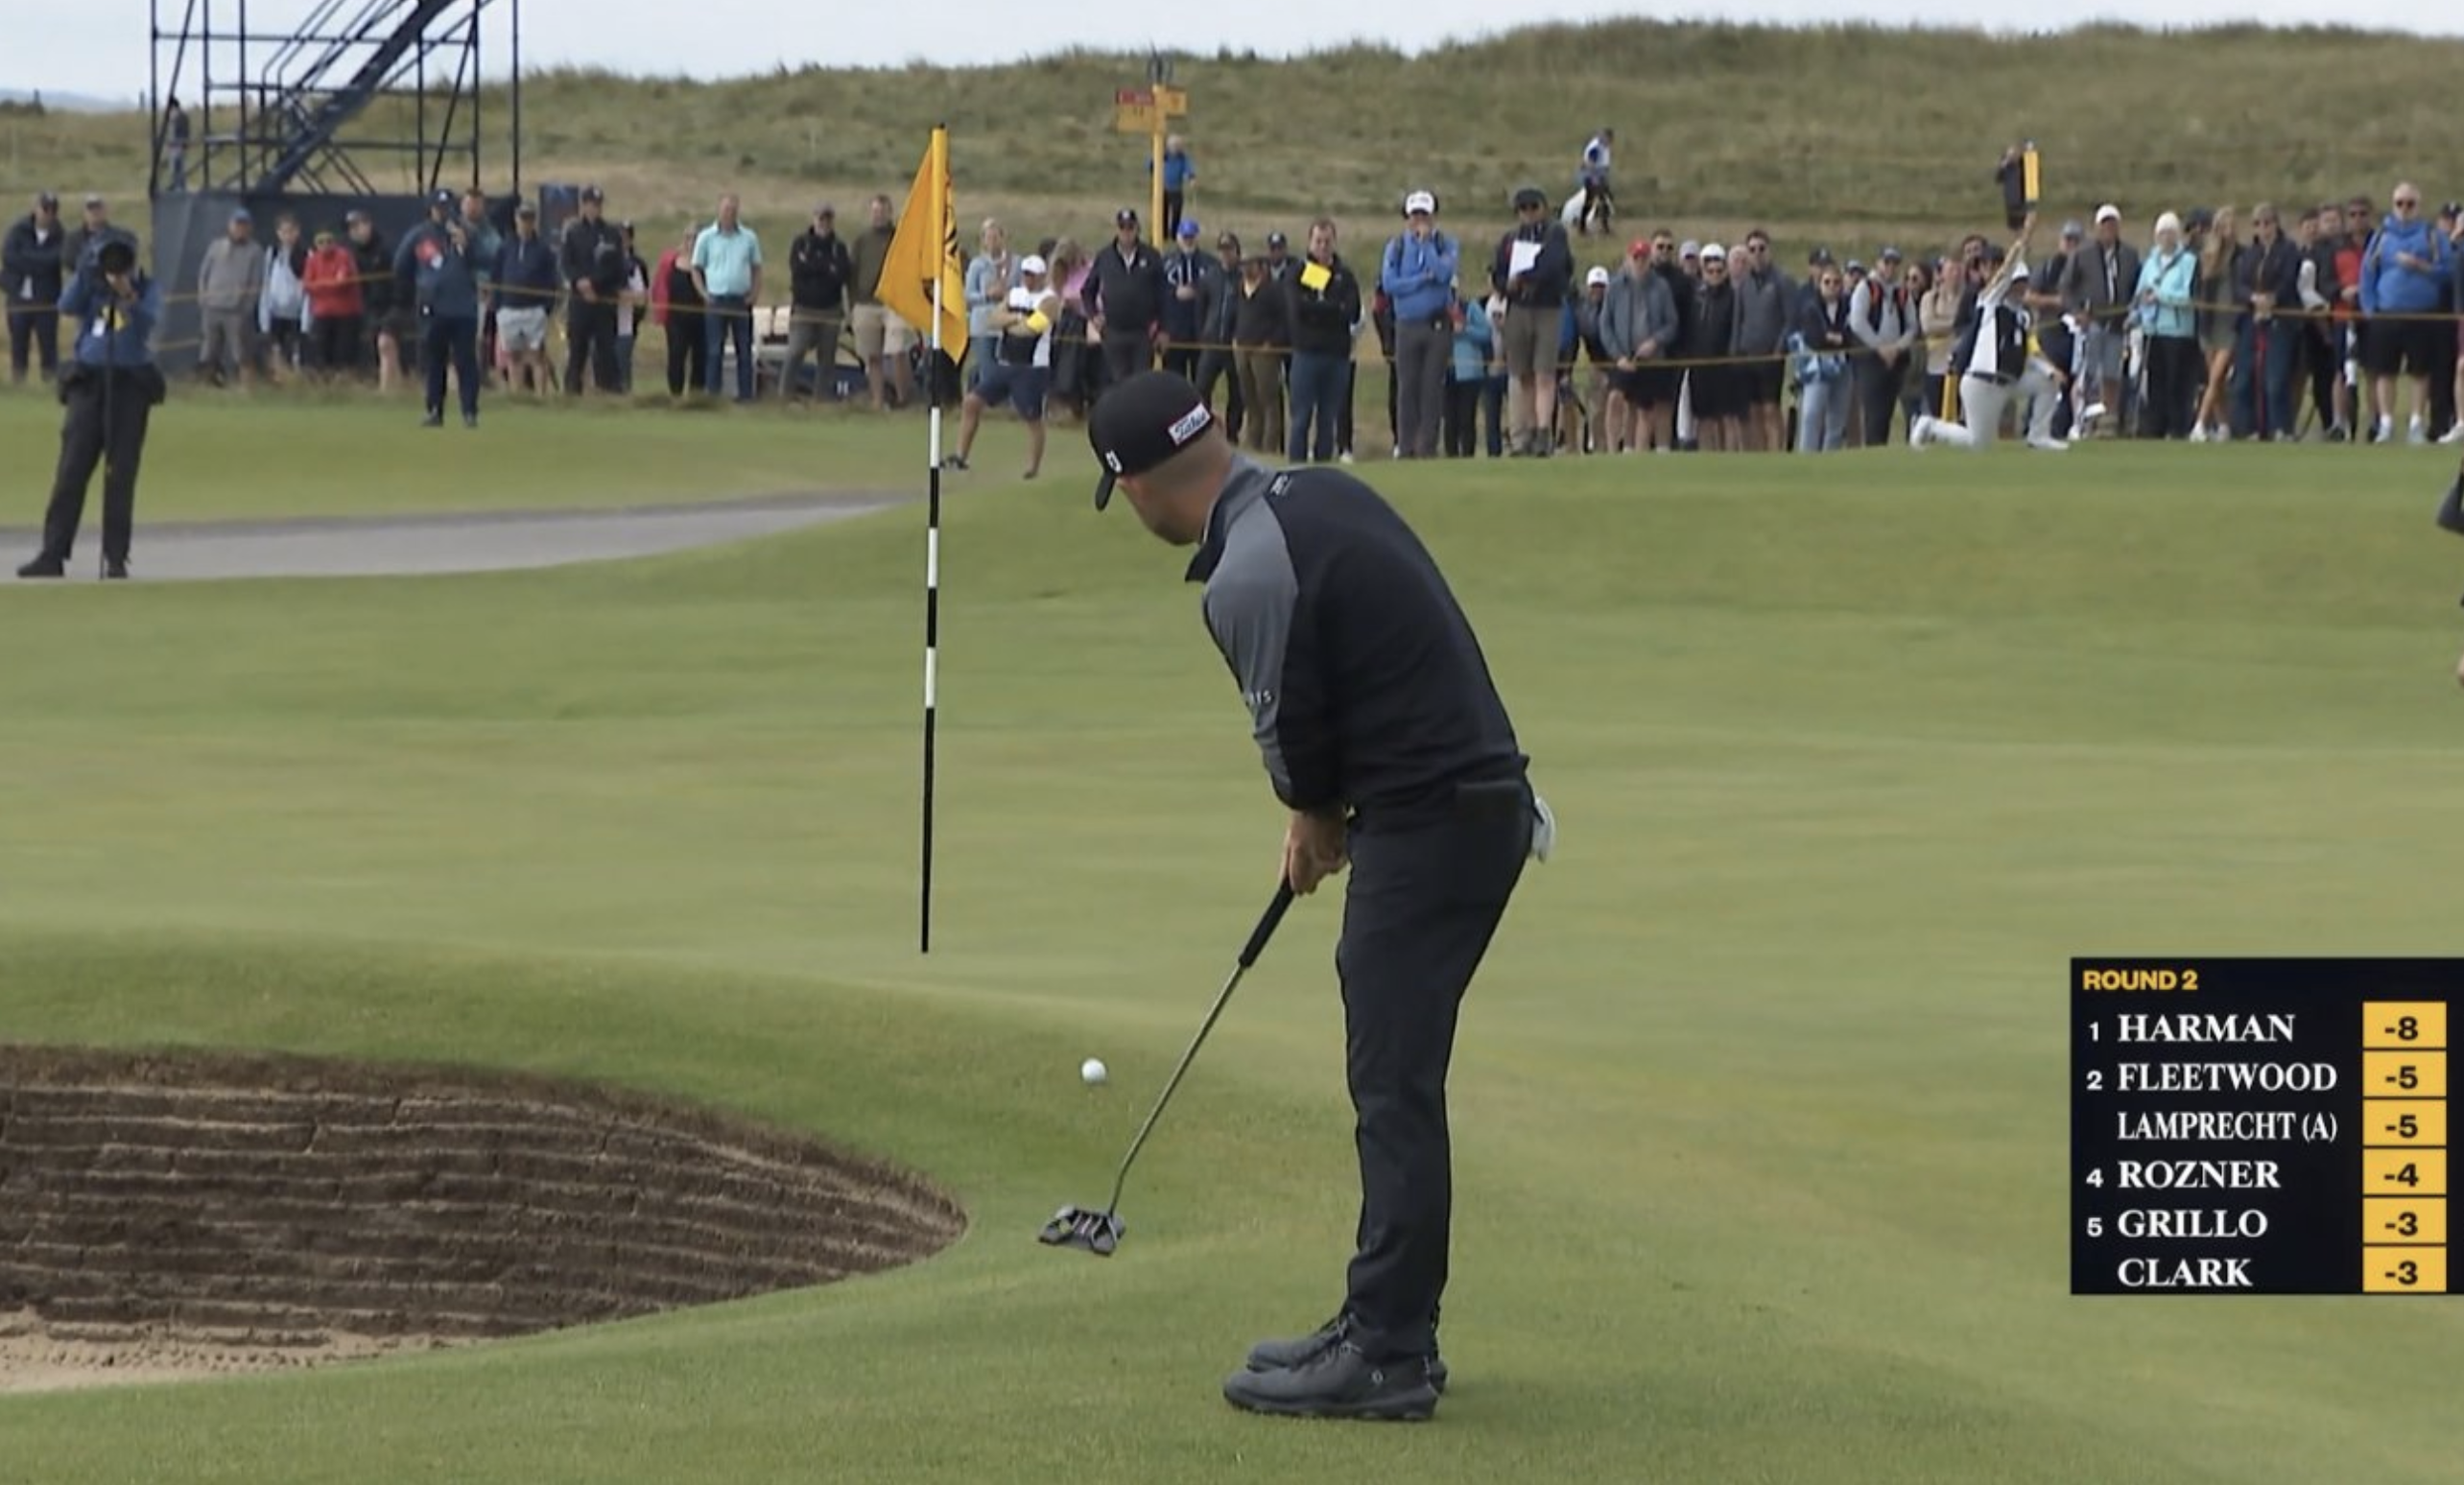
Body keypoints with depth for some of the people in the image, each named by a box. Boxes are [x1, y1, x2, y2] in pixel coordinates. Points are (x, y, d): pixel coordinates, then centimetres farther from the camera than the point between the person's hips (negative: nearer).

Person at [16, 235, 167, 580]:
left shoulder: (148, 290, 1)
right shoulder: (92, 287, 6)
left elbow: (151, 320, -18)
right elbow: (67, 306, -11)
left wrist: (129, 298, -36)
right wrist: (85, 273, -20)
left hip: (130, 385, -1)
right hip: (89, 382, 1)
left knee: (121, 473, -2)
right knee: (71, 470, -1)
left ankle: (116, 557, 3)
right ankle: (53, 555, 0)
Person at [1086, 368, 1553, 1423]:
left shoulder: (1248, 576, -19)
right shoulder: (1320, 495, 10)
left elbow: (1289, 733, -8)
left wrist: (1316, 818, 12)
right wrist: (1325, 816, 16)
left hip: (1425, 823, -10)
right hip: (1475, 801, 10)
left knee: (1393, 1082, -7)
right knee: (1394, 1076, 15)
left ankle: (1386, 1356, -6)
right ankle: (1390, 1327, 21)